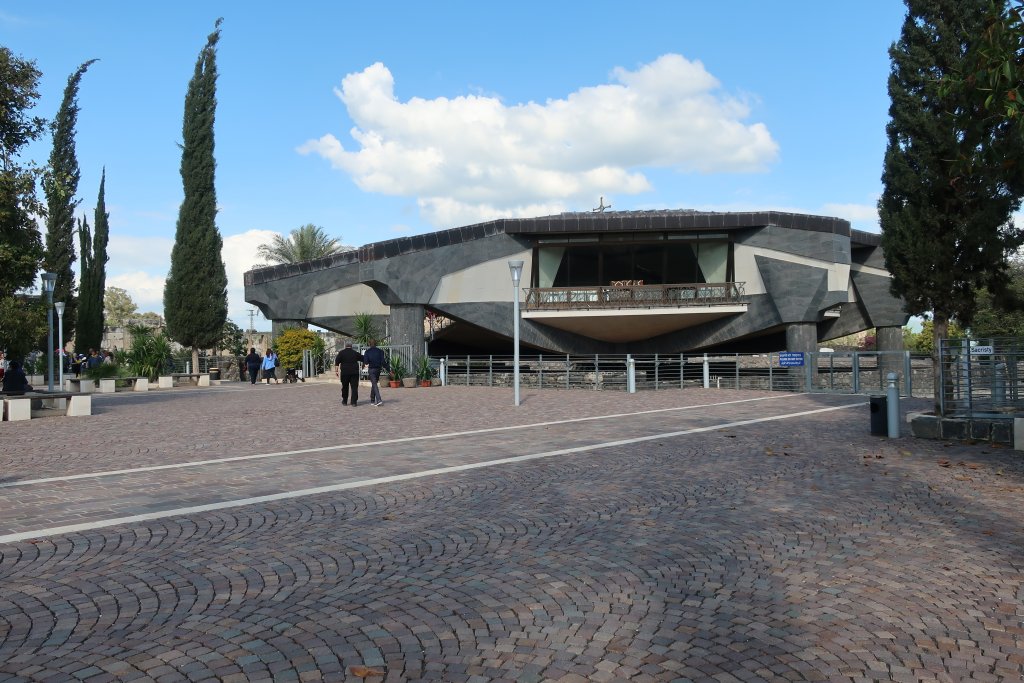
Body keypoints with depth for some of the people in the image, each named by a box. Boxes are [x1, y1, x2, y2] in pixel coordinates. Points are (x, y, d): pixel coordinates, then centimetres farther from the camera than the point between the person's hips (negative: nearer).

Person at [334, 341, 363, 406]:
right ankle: (354, 402, -6)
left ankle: (344, 401, 21)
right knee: (354, 387, 0)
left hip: (344, 372, 0)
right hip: (354, 372, 0)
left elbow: (337, 362, -4)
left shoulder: (341, 353, 3)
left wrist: (336, 370, -3)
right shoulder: (355, 353, 7)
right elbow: (363, 359, 17)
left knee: (345, 387, 13)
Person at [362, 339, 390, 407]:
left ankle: (379, 400, -21)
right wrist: (387, 367, 2)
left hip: (371, 369, -3)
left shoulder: (367, 352, -6)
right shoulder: (380, 351, 0)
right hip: (378, 369, 3)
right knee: (374, 384, 17)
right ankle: (372, 400, 22)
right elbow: (383, 361, -6)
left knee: (374, 384, -6)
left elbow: (365, 361, -13)